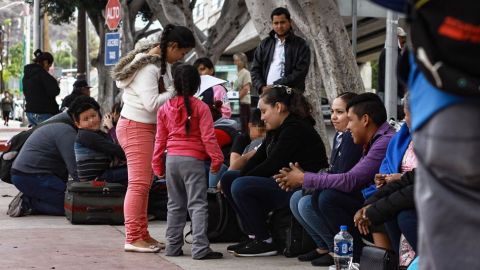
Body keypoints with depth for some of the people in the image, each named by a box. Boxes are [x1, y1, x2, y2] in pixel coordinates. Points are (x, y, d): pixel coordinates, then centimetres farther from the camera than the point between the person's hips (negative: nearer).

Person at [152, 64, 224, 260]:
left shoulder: (165, 108, 6)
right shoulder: (201, 107, -7)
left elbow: (160, 139, 9)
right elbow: (208, 137, -10)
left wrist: (157, 163, 17)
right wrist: (216, 158, -2)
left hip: (171, 159, 5)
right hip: (193, 159, -4)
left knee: (175, 205, 15)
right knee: (198, 205, -5)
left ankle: (173, 246, 17)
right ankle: (200, 248, -12)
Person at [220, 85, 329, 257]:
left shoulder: (295, 129, -15)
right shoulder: (278, 130, 16)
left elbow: (272, 165, -19)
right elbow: (258, 158, 10)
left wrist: (241, 178, -10)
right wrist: (237, 177, -3)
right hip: (284, 185, 11)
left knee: (240, 187, -24)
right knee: (228, 178, 8)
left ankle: (265, 242, -14)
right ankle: (254, 236, 5)